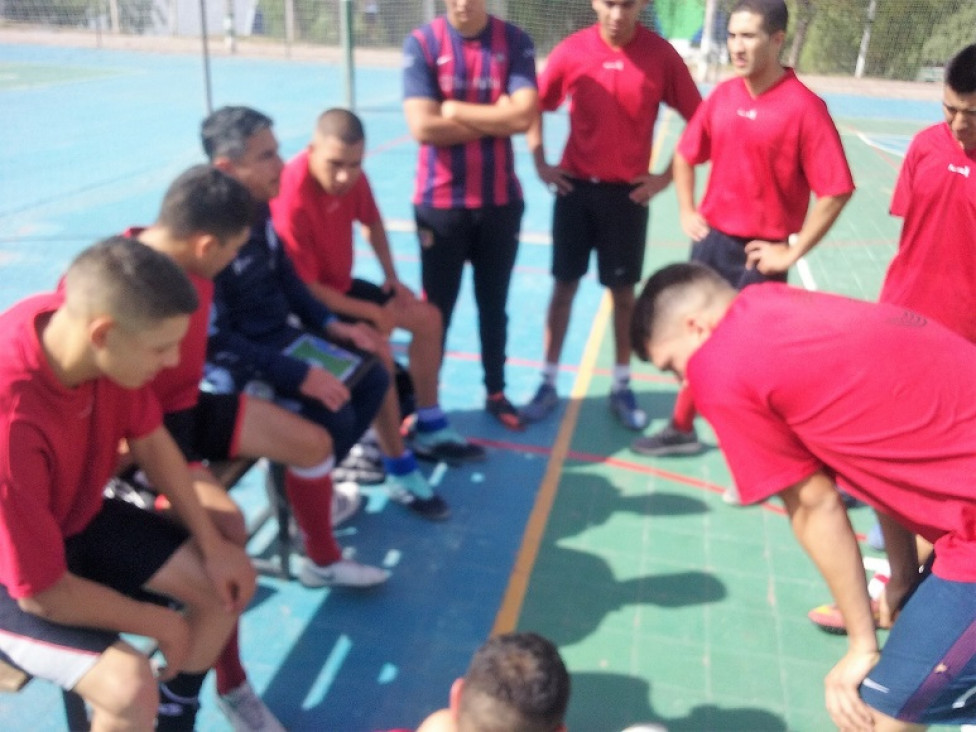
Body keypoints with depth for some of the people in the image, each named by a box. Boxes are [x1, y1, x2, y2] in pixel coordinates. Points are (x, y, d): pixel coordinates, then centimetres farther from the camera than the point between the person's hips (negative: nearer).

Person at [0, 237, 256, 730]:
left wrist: (212, 543, -5)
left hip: (79, 517, 7)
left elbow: (148, 440, -2)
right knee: (131, 687, -26)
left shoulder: (79, 322, -19)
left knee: (226, 586, 2)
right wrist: (158, 623, -14)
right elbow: (43, 592, -28)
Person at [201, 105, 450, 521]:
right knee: (333, 413, -22)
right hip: (234, 363, -9)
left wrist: (329, 324, 1)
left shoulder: (259, 208, -1)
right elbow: (215, 339, -26)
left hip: (280, 336, 9)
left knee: (373, 379, 5)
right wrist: (297, 375, -28)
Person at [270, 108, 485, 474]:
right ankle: (398, 467, -17)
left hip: (340, 284, 9)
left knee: (428, 317, 7)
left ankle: (430, 428, 19)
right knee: (377, 350, -31)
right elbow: (304, 289, -29)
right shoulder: (292, 200, -33)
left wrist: (391, 277, 2)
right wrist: (374, 313, -23)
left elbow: (372, 221, 12)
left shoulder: (350, 176, -9)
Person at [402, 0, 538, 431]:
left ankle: (496, 393, 30)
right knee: (435, 307, 8)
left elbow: (524, 115, -15)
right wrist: (495, 120, -11)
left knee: (494, 305, 14)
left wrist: (455, 109, -13)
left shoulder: (515, 42, -1)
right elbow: (423, 127, -17)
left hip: (500, 201, 2)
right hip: (440, 202, -1)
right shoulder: (421, 43, -6)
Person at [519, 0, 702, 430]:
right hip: (575, 186, 1)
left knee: (624, 292, 7)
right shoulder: (571, 52, -4)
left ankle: (622, 387, 22)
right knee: (564, 286, 6)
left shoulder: (661, 55, -6)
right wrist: (540, 164, 3)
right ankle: (548, 383, 18)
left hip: (629, 193, 0)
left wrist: (667, 177, -2)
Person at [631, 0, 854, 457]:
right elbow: (685, 154, 19)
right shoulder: (722, 96, 3)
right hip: (711, 239, 6)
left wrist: (792, 251, -14)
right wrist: (687, 211, 10)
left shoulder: (804, 107, -15)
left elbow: (836, 192, -16)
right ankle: (681, 429, 32)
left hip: (760, 252, -5)